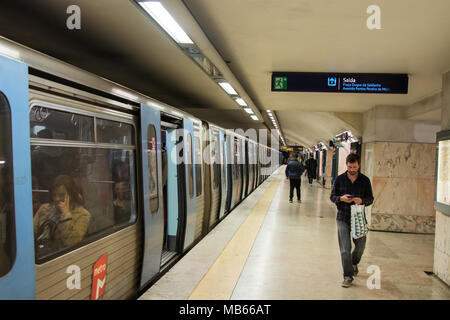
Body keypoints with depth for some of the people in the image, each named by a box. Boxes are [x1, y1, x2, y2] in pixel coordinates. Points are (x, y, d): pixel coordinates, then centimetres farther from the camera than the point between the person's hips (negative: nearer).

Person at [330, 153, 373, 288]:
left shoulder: (365, 180, 3)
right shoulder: (340, 179, 1)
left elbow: (370, 198, 6)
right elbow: (332, 196, 5)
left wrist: (362, 201, -16)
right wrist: (341, 198, -17)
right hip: (343, 217, -1)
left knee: (360, 246, 11)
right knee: (345, 249, -3)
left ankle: (354, 263, 43)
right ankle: (348, 276, 8)